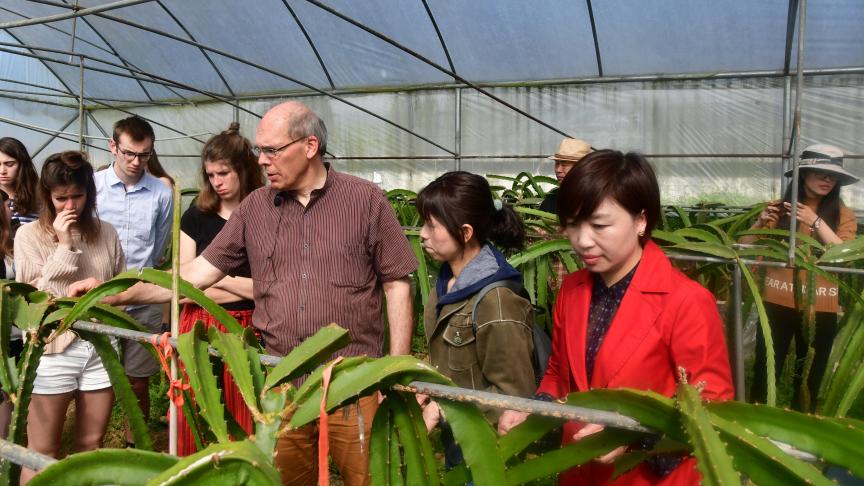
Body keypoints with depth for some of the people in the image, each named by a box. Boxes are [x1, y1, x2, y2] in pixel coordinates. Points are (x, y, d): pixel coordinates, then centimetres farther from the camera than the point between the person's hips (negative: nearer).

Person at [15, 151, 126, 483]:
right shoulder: (29, 234, -3)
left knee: (91, 446, 14)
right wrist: (64, 246, -12)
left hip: (101, 346, 3)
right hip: (54, 349, -3)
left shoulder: (106, 233, 6)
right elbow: (34, 295, -9)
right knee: (41, 452, 8)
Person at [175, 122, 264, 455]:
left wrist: (214, 277, -6)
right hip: (198, 328, 3)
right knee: (192, 419, 7)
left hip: (245, 331, -2)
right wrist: (247, 288, -8)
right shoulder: (196, 217, 5)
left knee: (242, 420, 5)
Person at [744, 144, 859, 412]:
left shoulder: (843, 215, 2)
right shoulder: (781, 209, 3)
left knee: (809, 379, 11)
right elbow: (745, 247, 0)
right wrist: (760, 222, -18)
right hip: (777, 304, 0)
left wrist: (816, 222, -23)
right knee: (765, 373, 0)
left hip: (820, 309, 1)